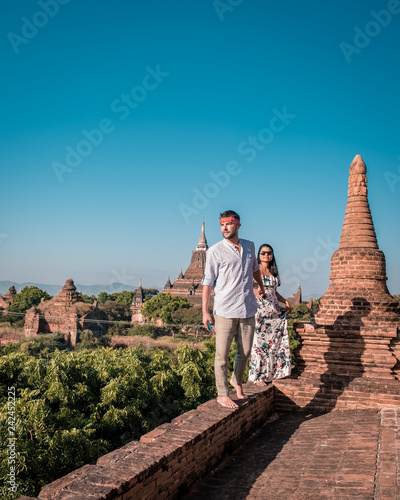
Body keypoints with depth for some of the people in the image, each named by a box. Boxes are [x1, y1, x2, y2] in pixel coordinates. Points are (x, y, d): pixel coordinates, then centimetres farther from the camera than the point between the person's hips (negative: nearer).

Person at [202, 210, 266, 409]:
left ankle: (236, 381, 37)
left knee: (245, 351, 12)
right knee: (222, 354, 0)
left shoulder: (249, 246, 10)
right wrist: (205, 311, -9)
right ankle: (222, 394, 13)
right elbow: (208, 281, -5)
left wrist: (261, 287, 42)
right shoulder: (215, 251, -4)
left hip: (247, 309, 4)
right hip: (225, 310, -4)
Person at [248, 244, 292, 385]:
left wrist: (285, 301, 11)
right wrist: (256, 292, -24)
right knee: (259, 342, -4)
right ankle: (258, 376, 4)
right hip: (259, 311, -6)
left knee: (274, 341, 6)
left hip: (274, 312, 6)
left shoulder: (274, 272, 16)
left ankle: (271, 372, 18)